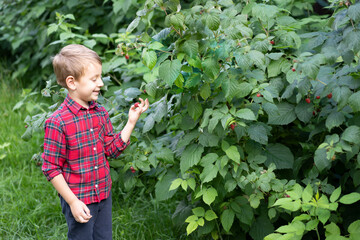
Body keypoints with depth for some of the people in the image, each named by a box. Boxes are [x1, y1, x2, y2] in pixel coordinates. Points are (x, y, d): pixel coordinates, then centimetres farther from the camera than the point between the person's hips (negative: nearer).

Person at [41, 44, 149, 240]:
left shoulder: (100, 113, 0)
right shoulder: (58, 122, -20)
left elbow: (112, 149, 5)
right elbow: (51, 168, -15)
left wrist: (131, 122, -4)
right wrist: (73, 202, -16)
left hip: (104, 194, 6)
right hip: (79, 201, -6)